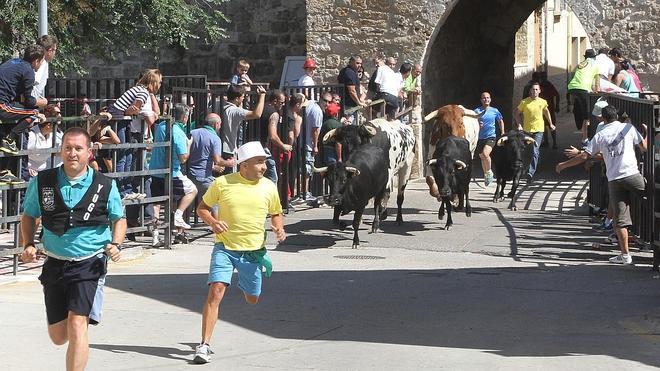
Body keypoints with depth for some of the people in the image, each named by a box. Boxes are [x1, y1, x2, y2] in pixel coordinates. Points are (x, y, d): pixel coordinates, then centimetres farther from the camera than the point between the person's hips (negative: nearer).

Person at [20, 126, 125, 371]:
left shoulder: (105, 186, -3)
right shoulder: (42, 182, -1)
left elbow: (119, 219, 11)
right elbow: (28, 216, 13)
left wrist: (116, 244, -7)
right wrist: (28, 245, -3)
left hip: (90, 265, -3)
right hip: (55, 265, 3)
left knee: (77, 326, -17)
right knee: (58, 336, 10)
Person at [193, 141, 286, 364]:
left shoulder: (268, 187, 1)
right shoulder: (222, 183, -6)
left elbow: (276, 214, 17)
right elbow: (202, 208, 5)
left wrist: (279, 228, -5)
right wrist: (212, 221, -15)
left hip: (253, 251, 3)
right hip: (224, 247, -3)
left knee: (252, 299, 14)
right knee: (216, 291, -18)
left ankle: (245, 286, 55)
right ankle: (204, 346, -16)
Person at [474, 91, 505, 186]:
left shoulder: (495, 111, 1)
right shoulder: (477, 111, -2)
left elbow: (501, 121, 16)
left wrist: (502, 134, 12)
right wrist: (477, 125, -19)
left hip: (491, 137, -2)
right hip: (480, 137, 2)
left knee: (485, 153, -24)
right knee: (482, 157, 13)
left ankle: (489, 172, -2)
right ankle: (486, 175, 33)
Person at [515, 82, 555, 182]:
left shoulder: (543, 102, 2)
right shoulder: (524, 102, -5)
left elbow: (546, 111, 22)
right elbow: (517, 113, 5)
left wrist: (551, 124, 25)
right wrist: (519, 125, -8)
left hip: (538, 130, -1)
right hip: (526, 130, 1)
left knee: (534, 151, -16)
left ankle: (531, 173, -21)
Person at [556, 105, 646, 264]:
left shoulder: (600, 135, 7)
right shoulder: (629, 128, 4)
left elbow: (584, 156, 5)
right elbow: (644, 147, 11)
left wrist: (563, 165, 16)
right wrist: (647, 132, 32)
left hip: (614, 180, 2)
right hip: (632, 175, -2)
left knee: (620, 220, 3)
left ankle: (625, 254, 3)